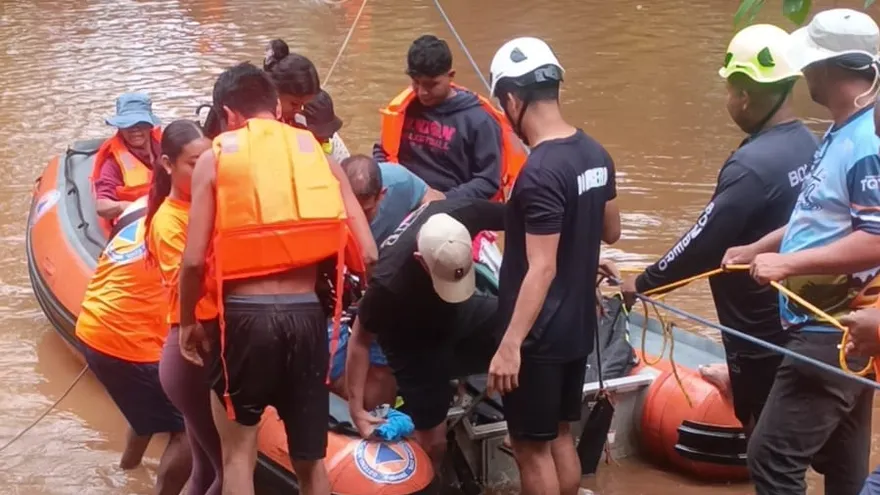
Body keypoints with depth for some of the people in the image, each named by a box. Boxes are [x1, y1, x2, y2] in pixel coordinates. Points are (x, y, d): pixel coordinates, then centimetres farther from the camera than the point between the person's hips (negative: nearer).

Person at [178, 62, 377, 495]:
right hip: (306, 316, 2)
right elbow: (365, 256, 3)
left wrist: (188, 321, 10)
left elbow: (194, 260, -6)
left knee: (238, 455, 12)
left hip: (245, 316, -2)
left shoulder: (215, 159, 2)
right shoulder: (319, 154, 9)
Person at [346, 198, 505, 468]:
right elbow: (360, 340, -23)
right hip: (414, 338, -4)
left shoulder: (464, 213, -33)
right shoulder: (390, 282, -40)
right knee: (433, 442, -1)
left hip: (460, 312, 4)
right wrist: (356, 408, -22)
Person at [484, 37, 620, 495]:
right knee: (559, 434, 19)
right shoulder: (596, 155, 3)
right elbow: (611, 232, 15)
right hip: (577, 324, 8)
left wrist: (509, 345, -24)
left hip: (539, 334, -8)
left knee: (531, 445, 3)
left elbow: (541, 269, -25)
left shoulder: (540, 173, -23)